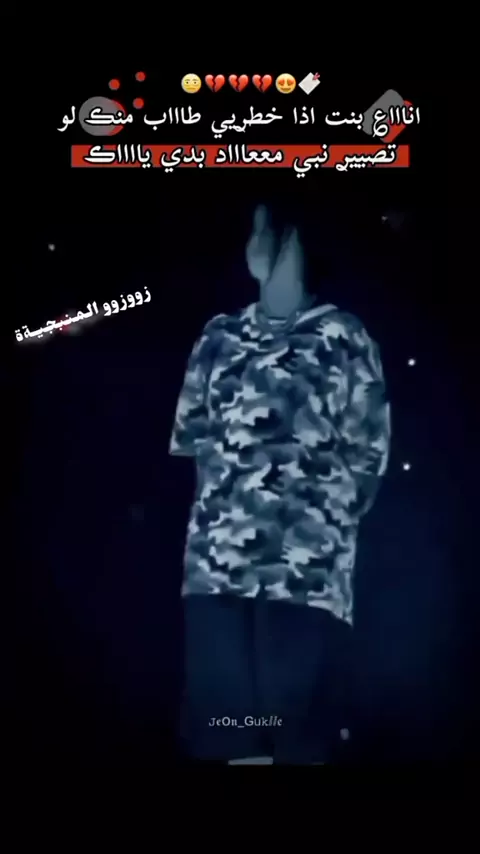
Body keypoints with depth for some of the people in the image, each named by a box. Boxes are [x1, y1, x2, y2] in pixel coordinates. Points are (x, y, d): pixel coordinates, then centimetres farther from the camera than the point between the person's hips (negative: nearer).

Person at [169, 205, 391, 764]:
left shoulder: (342, 337, 4)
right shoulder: (219, 336, 14)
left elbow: (368, 451, 2)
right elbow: (189, 434, 17)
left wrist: (327, 521, -3)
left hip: (306, 567, -3)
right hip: (216, 560, 3)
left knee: (298, 739, 2)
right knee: (233, 736, 6)